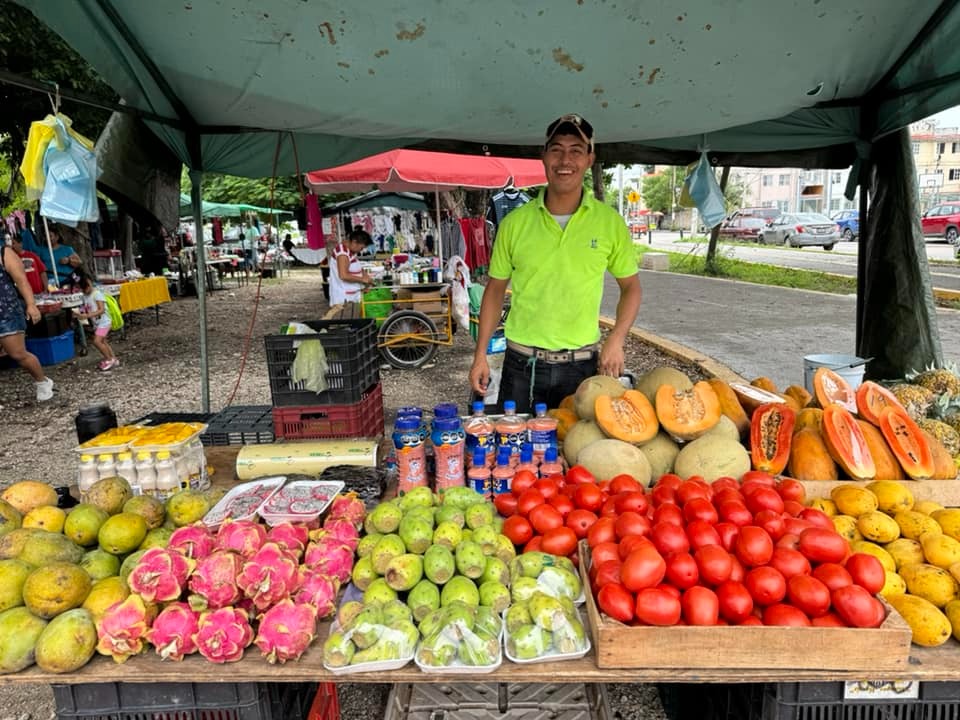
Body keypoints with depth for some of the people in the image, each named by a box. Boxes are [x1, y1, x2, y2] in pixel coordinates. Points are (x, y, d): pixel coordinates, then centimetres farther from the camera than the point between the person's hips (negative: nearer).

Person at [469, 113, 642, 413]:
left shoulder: (610, 222, -3)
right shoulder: (515, 222, -2)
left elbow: (631, 287, 7)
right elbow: (496, 289, 6)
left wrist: (616, 340, -7)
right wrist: (480, 354, 1)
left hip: (583, 365, 0)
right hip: (522, 364, 0)